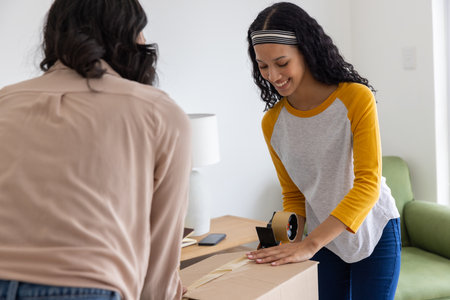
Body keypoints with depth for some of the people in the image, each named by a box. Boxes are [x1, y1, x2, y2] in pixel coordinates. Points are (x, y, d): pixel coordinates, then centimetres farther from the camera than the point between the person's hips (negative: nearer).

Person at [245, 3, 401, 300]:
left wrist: (309, 245, -31)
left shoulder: (356, 98, -19)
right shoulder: (272, 123, -5)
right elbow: (293, 195, 5)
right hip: (324, 240, 3)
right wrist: (292, 240, -13)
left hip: (374, 234, -3)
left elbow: (368, 184, -24)